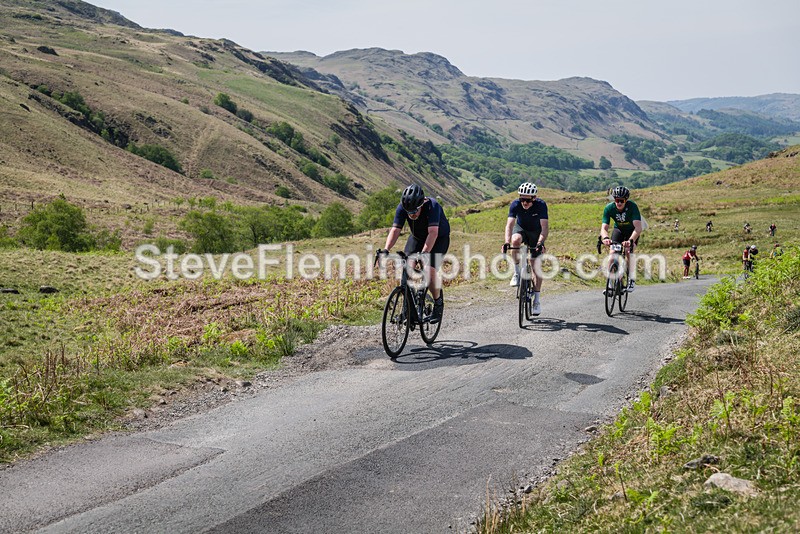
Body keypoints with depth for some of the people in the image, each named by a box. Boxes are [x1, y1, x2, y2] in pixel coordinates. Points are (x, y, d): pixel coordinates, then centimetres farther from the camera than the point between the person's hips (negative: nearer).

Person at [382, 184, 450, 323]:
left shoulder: (432, 206, -34)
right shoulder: (402, 208, -21)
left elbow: (433, 233, -43)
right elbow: (395, 230, -25)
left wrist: (424, 252, -55)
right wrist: (386, 250, -39)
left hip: (439, 238, -4)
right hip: (417, 237, 5)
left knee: (429, 270, -23)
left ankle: (438, 302, 1)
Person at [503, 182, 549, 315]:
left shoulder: (541, 205, -31)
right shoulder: (515, 205, -28)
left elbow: (545, 226, -38)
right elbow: (509, 224, -37)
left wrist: (540, 243, -54)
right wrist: (507, 242, -52)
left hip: (536, 232, -1)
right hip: (521, 228, 1)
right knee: (515, 240, -36)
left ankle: (536, 300, 5)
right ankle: (517, 273, -19)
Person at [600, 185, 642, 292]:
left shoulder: (632, 206, -34)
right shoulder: (609, 208, -26)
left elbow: (638, 228, -43)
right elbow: (604, 228, -32)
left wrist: (630, 240, -60)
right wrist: (606, 238, -55)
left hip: (632, 231, -2)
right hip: (618, 229, 2)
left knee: (628, 252, -24)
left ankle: (631, 280, -7)